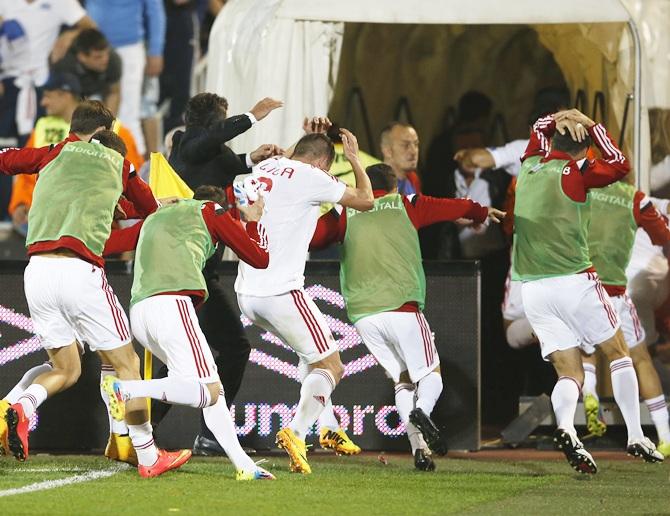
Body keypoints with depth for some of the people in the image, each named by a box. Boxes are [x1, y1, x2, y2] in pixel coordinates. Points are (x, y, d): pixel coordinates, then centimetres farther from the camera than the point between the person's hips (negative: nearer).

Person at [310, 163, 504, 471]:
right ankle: (422, 413, -25)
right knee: (430, 374, 9)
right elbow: (452, 207, 22)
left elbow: (312, 237, 6)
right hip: (401, 307, -3)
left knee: (402, 381, 15)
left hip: (362, 315, 3)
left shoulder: (345, 214, 13)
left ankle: (419, 447, -3)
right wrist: (482, 212, 41)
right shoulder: (405, 205, 11)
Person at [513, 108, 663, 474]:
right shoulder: (574, 176, -7)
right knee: (618, 353, 14)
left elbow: (540, 128, 28)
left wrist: (559, 120, 7)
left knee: (570, 373, 4)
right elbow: (620, 165, 3)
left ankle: (565, 427, -27)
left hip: (532, 289, 5)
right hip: (574, 280, -5)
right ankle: (636, 437, 8)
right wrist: (590, 126, 5)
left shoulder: (530, 167, 9)